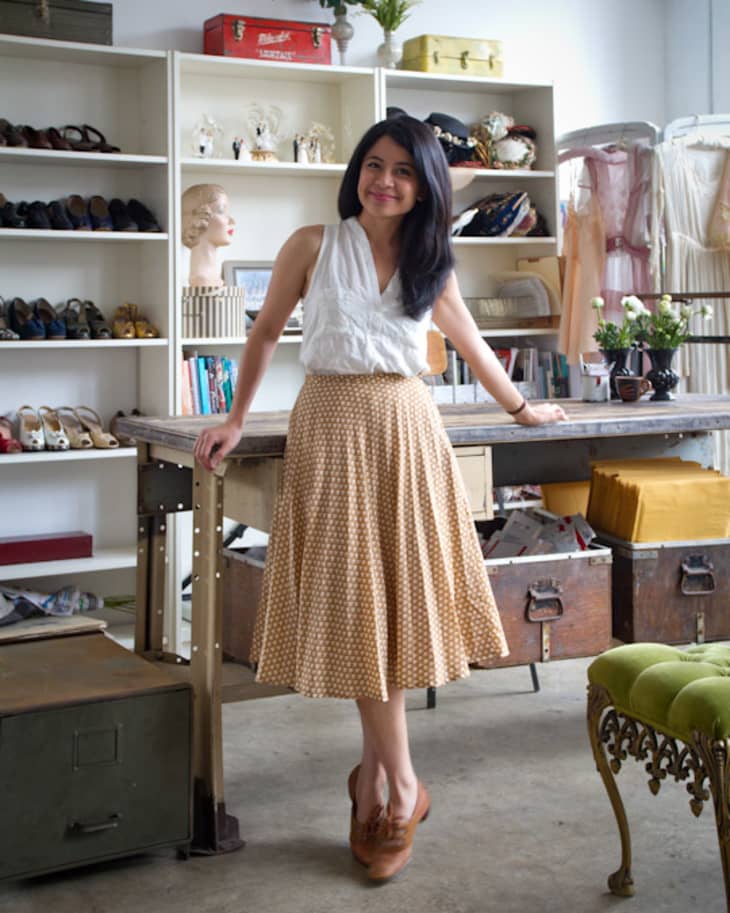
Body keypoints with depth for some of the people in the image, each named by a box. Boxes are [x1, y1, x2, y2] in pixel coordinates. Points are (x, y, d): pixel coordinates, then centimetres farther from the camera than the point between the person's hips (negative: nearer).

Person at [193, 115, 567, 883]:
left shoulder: (430, 263, 11)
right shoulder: (314, 245, 2)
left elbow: (469, 341, 24)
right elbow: (266, 331, 10)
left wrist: (520, 407, 32)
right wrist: (236, 420, 8)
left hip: (406, 428, 2)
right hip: (332, 424, -2)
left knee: (397, 595, 0)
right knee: (354, 598, -3)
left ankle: (375, 777, 13)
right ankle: (401, 788, 5)